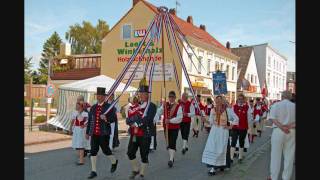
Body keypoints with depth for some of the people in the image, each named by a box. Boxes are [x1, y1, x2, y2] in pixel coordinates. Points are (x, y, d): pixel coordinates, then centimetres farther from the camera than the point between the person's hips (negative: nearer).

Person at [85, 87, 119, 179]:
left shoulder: (109, 107, -3)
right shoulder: (93, 107, 12)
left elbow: (114, 118, -8)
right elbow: (90, 120, 16)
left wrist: (106, 118, -28)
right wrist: (87, 132, 18)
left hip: (104, 133, -4)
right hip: (94, 133, 5)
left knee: (105, 150, 3)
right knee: (93, 151, 3)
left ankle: (114, 161, 33)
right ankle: (93, 171, 12)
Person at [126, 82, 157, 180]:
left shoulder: (151, 106, -6)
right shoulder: (134, 106, 11)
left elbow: (147, 119, -19)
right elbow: (128, 120, 3)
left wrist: (136, 123, -15)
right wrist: (137, 120, -16)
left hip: (145, 135, -5)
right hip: (134, 134, 5)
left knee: (144, 155, 4)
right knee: (130, 153, 5)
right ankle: (135, 170, 28)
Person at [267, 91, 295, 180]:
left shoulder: (276, 105, -2)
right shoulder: (294, 106, 3)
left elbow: (272, 118, -14)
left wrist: (282, 127, -18)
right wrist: (290, 126, -14)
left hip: (278, 131, -1)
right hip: (291, 132, 2)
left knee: (276, 155, 6)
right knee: (289, 155, 10)